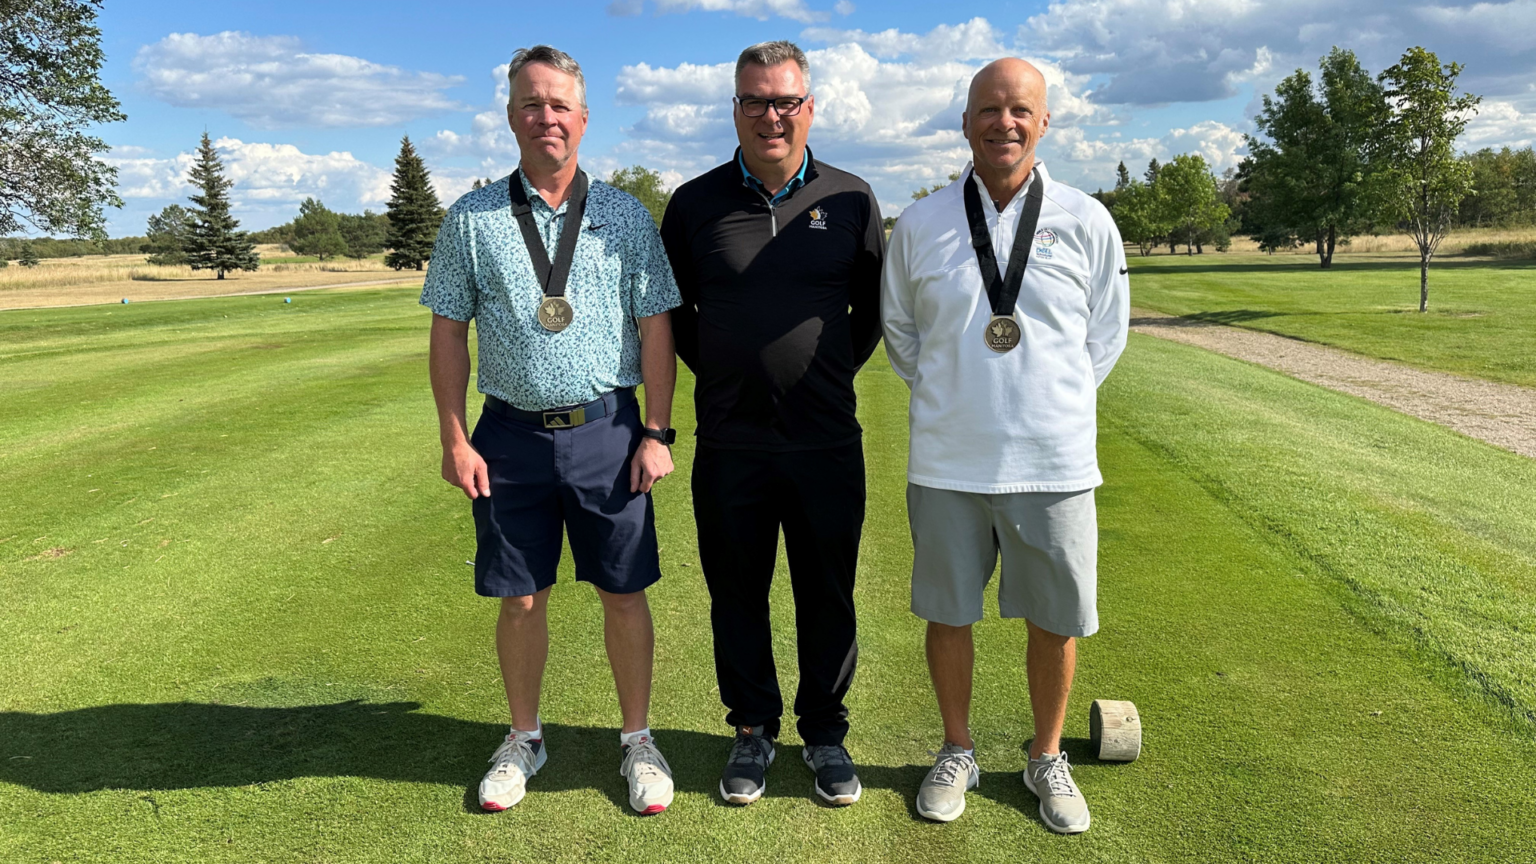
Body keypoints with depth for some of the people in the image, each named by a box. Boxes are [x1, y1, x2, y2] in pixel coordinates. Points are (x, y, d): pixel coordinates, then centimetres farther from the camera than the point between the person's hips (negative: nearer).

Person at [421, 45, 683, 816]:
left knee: (623, 593, 6)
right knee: (520, 598, 11)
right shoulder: (471, 220, 3)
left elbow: (655, 327, 1)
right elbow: (448, 332, 5)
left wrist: (657, 432, -4)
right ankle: (524, 740, 31)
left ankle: (637, 740, 24)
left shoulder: (626, 217, 2)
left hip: (606, 430, 0)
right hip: (512, 433, 1)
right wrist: (454, 439, 0)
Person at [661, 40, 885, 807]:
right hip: (728, 443, 1)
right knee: (737, 593, 11)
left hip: (827, 441, 0)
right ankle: (752, 730, 30)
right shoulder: (696, 203, 3)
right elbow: (672, 309, 15)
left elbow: (876, 307, 14)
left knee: (827, 596, 9)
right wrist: (716, 371, 10)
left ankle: (825, 734, 28)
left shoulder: (850, 199, 2)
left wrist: (833, 371, 9)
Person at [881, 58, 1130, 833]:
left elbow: (1105, 338, 10)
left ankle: (1047, 759, 33)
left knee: (1055, 620, 10)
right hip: (945, 463, 1)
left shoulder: (1086, 223, -1)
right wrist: (952, 396, 10)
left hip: (1054, 462, 0)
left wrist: (1051, 402, 9)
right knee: (947, 613, 12)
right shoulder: (919, 225, 1)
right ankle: (956, 753, 33)